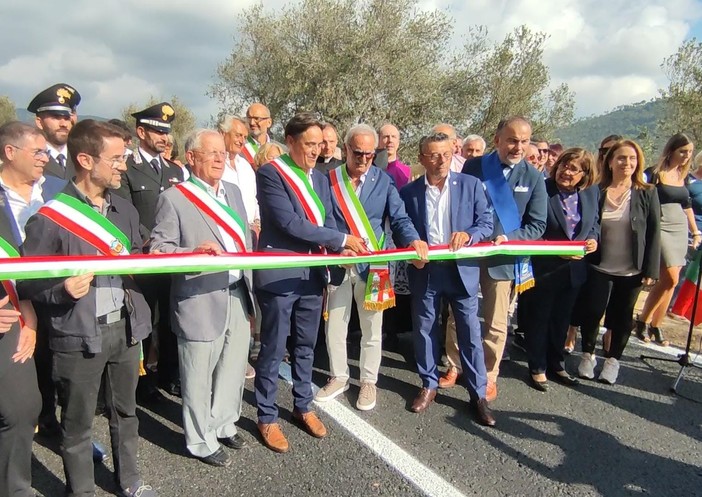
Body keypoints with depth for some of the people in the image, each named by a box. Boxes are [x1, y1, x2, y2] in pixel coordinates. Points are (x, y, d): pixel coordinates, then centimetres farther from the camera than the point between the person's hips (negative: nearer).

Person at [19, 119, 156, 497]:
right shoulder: (49, 218, -13)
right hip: (78, 336, -5)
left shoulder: (125, 209, 6)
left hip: (125, 327, 6)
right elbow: (25, 281, -9)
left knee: (125, 410, 21)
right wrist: (62, 289, -27)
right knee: (77, 423, 12)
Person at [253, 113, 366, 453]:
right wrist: (341, 240, -18)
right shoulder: (270, 173, -12)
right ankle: (267, 417, 23)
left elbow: (327, 222, 10)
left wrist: (340, 247, -12)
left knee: (305, 346, 18)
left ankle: (302, 406, 35)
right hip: (280, 276, -6)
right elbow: (289, 223, -21)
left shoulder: (320, 179, 12)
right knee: (273, 350, 7)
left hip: (312, 274, 7)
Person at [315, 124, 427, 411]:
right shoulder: (329, 179, 0)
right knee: (334, 326, 12)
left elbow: (399, 218, -8)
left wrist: (413, 240, -28)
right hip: (338, 264, 1)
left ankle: (368, 381, 30)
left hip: (372, 265, 0)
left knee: (371, 329, 11)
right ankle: (338, 377, 33)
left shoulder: (384, 181, 0)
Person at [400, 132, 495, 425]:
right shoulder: (409, 191, 1)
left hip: (462, 269, -1)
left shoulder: (471, 185, 0)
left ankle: (478, 395, 20)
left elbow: (487, 224, -1)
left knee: (470, 333, 5)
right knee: (424, 331, 11)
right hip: (425, 271, 1)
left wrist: (468, 235, -21)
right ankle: (429, 385, 31)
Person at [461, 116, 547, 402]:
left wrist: (509, 239, -18)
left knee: (496, 323, 8)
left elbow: (537, 225, -2)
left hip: (502, 258, 0)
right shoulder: (474, 167, -1)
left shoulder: (533, 177, -1)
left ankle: (489, 376, 27)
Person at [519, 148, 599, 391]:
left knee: (561, 318, 19)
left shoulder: (592, 193, 3)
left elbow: (595, 222, 16)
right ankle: (537, 368, 25)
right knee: (538, 319, 9)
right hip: (543, 268, -5)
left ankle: (556, 364, 36)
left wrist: (593, 239, -5)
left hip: (574, 268, 5)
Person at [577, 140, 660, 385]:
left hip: (631, 270, 0)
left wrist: (651, 270, -6)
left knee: (622, 317, 11)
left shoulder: (647, 193, -2)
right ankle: (588, 355, 25)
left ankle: (613, 360, 28)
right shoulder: (596, 192, -1)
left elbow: (654, 233, -2)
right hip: (599, 267, 0)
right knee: (592, 313, 2)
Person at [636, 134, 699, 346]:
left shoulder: (683, 176, 13)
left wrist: (695, 232, 19)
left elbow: (687, 206, 21)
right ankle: (643, 320, 2)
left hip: (680, 229, 7)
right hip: (660, 228, -7)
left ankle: (655, 326, 16)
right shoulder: (654, 174, -7)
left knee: (668, 281, 5)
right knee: (670, 278, -15)